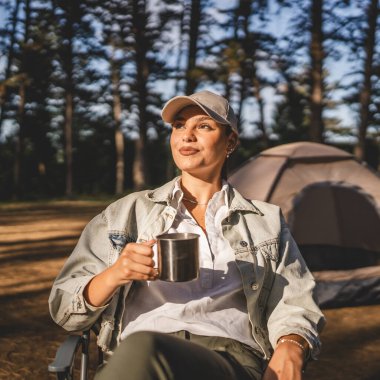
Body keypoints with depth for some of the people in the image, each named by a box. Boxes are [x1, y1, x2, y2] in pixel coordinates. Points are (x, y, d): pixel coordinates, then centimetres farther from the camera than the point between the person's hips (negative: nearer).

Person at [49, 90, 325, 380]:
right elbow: (64, 307, 16)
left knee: (142, 352, -38)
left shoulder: (266, 222, 22)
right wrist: (113, 275, -7)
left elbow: (294, 306, 16)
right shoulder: (128, 213, 19)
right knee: (138, 351, -41)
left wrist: (290, 348, -9)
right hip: (131, 356, 1)